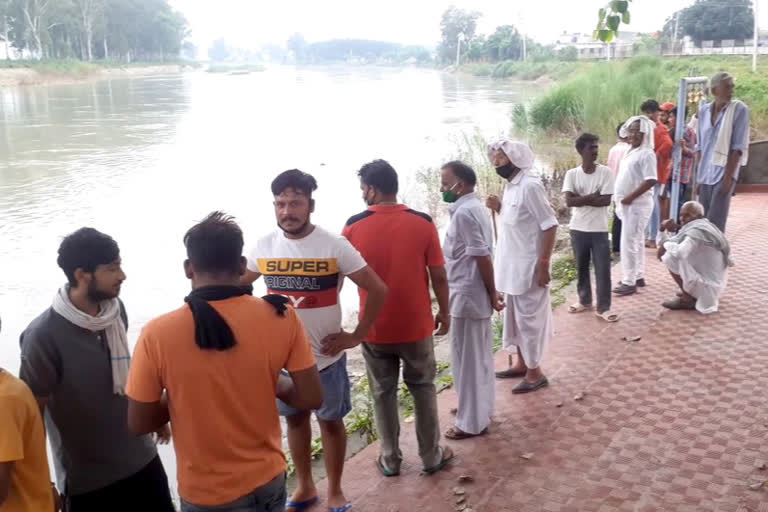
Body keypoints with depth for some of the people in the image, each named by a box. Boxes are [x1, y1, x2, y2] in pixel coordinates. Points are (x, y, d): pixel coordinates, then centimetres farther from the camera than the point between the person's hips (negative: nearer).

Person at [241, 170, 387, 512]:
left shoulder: (335, 246, -15)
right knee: (295, 419, 18)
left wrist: (357, 336, -11)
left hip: (326, 356, -3)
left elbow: (378, 290, -10)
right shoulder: (264, 247, -5)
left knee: (331, 422, 12)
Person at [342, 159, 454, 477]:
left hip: (375, 329, 0)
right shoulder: (422, 223, -11)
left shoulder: (354, 227, -10)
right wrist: (444, 312, 9)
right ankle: (431, 456, 27)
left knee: (383, 393, 16)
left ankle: (390, 460, 27)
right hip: (416, 326, 0)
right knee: (423, 389, 18)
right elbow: (438, 276, -7)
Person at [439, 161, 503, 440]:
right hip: (476, 295, 10)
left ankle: (472, 422, 13)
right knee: (481, 357, 20)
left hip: (467, 297, -10)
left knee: (467, 360, 2)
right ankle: (480, 409, 34)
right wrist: (491, 293, 17)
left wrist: (492, 294, -14)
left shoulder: (464, 212, -21)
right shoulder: (474, 207, 10)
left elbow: (482, 257, -22)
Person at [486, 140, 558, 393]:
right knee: (515, 317, 18)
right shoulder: (510, 186, 8)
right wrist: (499, 208, 1)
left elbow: (549, 225, -21)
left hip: (528, 268, -9)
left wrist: (544, 264, -22)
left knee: (529, 318, 1)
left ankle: (535, 372, 14)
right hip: (512, 266, 9)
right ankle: (521, 363, 33)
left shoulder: (530, 186, -21)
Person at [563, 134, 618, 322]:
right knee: (581, 267, 14)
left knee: (603, 269, 0)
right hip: (578, 229, 2)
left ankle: (603, 307, 9)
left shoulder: (605, 172, -6)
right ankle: (584, 300, 31)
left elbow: (606, 200, -13)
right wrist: (592, 197, -16)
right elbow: (569, 201, -12)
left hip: (599, 229, -1)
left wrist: (581, 199, -13)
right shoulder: (572, 174, -3)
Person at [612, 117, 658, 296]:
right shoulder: (632, 152, 14)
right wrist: (619, 197, 10)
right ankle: (638, 276, 25)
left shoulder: (646, 154, -15)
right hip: (629, 204, 9)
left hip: (637, 204, -9)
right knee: (636, 242, 16)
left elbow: (651, 181, -23)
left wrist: (630, 197, -22)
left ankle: (629, 282, -2)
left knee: (629, 243, -8)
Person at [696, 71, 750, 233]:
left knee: (715, 224, -8)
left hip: (724, 173, -5)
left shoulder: (739, 109, -6)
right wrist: (698, 175, 11)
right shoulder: (704, 110, 7)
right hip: (705, 175, 5)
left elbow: (738, 147, -9)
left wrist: (728, 176, -14)